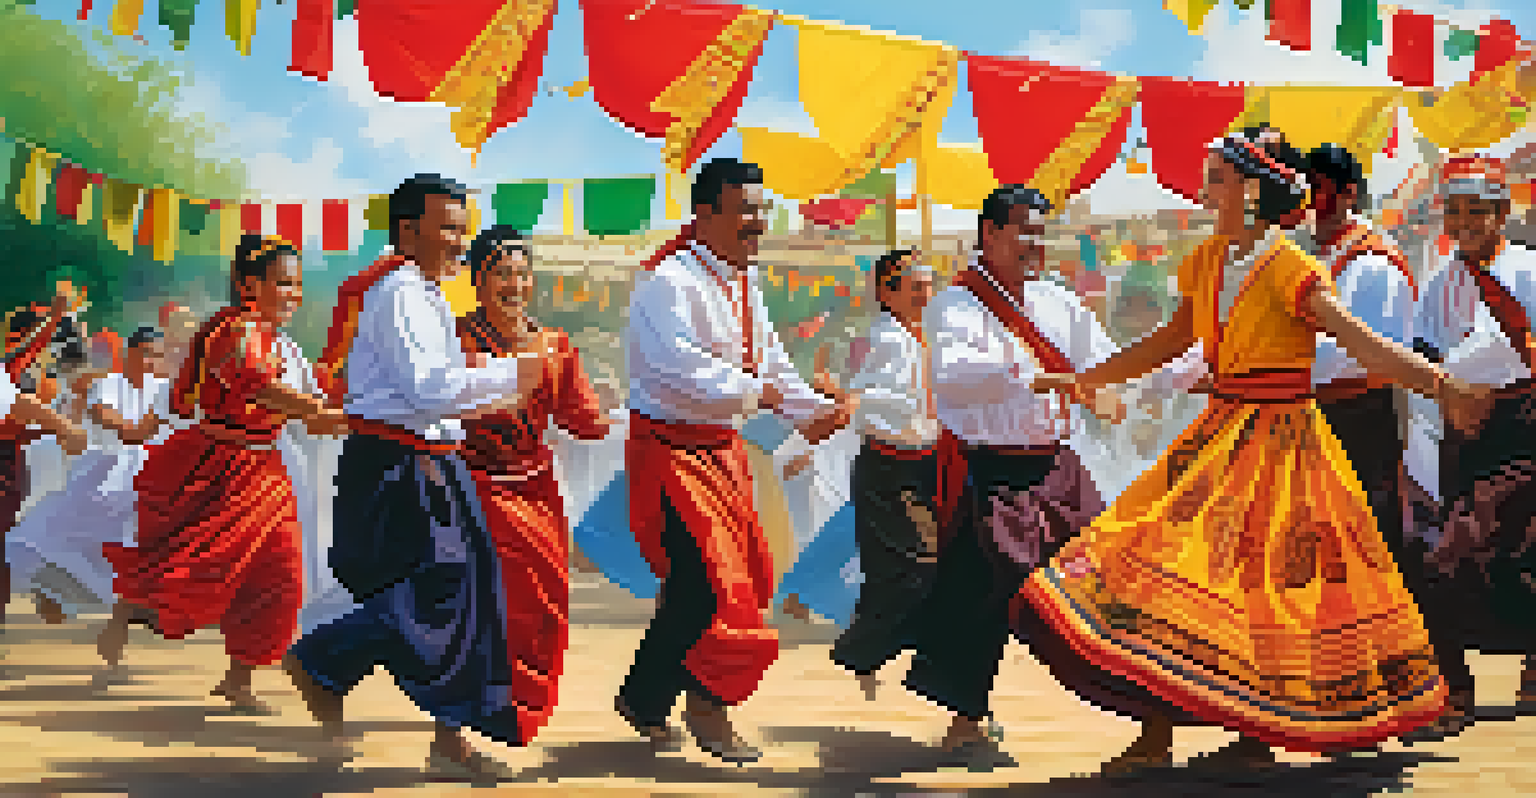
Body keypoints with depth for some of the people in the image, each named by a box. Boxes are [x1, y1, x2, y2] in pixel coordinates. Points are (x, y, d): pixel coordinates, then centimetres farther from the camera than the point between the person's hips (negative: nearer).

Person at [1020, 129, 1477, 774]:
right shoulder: (1206, 263, 8)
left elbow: (1361, 344, -21)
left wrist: (1452, 389, -33)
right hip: (1221, 430, 7)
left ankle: (1256, 736, 10)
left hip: (1278, 440, -6)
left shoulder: (1290, 271, -14)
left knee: (1259, 578, -5)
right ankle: (1155, 736, 4)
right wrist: (1085, 380, 28)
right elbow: (1173, 339, 23)